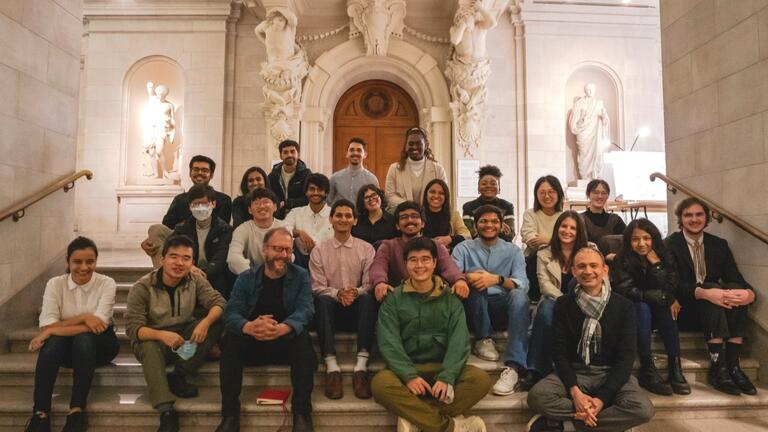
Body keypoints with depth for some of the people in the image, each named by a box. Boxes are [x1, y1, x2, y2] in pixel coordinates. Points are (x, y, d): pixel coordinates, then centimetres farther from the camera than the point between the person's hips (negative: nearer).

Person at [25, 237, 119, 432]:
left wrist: (51, 331, -23)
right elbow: (47, 326, -14)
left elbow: (99, 325, -23)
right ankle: (40, 413, -28)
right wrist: (83, 317, -26)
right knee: (53, 341, -31)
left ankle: (77, 410, -28)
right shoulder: (55, 284, -6)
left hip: (99, 345, -2)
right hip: (66, 346, 2)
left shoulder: (106, 283, -12)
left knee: (83, 338, -34)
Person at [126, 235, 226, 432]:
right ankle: (166, 412, -39)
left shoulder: (196, 281, -6)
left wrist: (205, 323, -39)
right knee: (149, 349, -38)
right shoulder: (142, 288, -14)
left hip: (186, 337, 3)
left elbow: (219, 302, -17)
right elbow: (132, 328, -20)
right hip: (152, 339, -3)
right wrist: (162, 335, -39)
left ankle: (177, 377, -17)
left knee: (219, 320, -22)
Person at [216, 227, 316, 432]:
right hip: (252, 344, 2)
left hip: (287, 343, -1)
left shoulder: (300, 276, -3)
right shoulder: (246, 278, 0)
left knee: (303, 338, -32)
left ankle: (302, 413, -24)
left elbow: (305, 310, -18)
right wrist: (248, 327, -39)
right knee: (230, 339, -27)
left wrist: (282, 328, -42)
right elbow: (231, 313, -13)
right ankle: (230, 414, -19)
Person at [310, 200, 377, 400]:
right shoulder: (319, 251, 9)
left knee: (368, 298, -33)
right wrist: (338, 293, -21)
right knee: (322, 300, -33)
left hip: (357, 309, 0)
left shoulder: (366, 249, 9)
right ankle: (331, 366, -37)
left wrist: (356, 292, -23)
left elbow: (370, 285, 0)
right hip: (332, 309, 0)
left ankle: (361, 366, -37)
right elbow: (317, 288, 1)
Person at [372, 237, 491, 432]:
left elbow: (459, 341, -5)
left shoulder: (450, 298, 6)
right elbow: (389, 342, -7)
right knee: (381, 383, -32)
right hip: (406, 369, -1)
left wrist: (446, 377, -21)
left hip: (443, 368, 1)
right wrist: (409, 375, -23)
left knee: (481, 379, -25)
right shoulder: (393, 299, 4)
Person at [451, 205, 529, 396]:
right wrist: (468, 277, -32)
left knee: (519, 295, -31)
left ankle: (513, 366, -39)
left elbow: (522, 285, -7)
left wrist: (497, 279, -27)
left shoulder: (513, 250, 9)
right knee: (476, 284, -30)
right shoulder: (464, 248, 8)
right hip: (474, 310, 0)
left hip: (504, 308, 1)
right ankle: (483, 339, -12)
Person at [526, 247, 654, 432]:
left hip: (612, 373, 1)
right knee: (536, 396, -28)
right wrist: (574, 391, -19)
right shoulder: (563, 304, 0)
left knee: (643, 409, -30)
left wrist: (602, 398, -18)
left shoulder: (624, 306, -3)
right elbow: (559, 351, -3)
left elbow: (626, 357, -7)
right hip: (574, 371, 0)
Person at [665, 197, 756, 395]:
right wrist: (704, 292, -35)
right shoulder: (670, 245, -4)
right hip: (685, 309, -4)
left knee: (736, 289, -26)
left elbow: (735, 278, -2)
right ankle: (718, 367, -34)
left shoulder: (719, 244, 10)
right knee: (711, 288, -32)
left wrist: (750, 293, -27)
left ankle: (733, 364, -26)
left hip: (716, 309, 4)